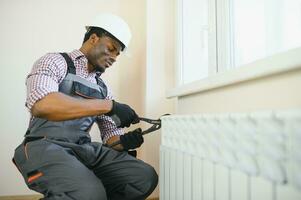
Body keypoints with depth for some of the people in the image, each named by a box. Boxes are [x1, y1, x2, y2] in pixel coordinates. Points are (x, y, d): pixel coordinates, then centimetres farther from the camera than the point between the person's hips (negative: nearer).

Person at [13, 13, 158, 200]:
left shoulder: (103, 88, 17)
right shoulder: (55, 61, 0)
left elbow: (111, 135, 15)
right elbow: (41, 104, -23)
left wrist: (124, 141, -10)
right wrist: (109, 105, -26)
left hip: (85, 149, 6)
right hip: (46, 147, -6)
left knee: (146, 177, -11)